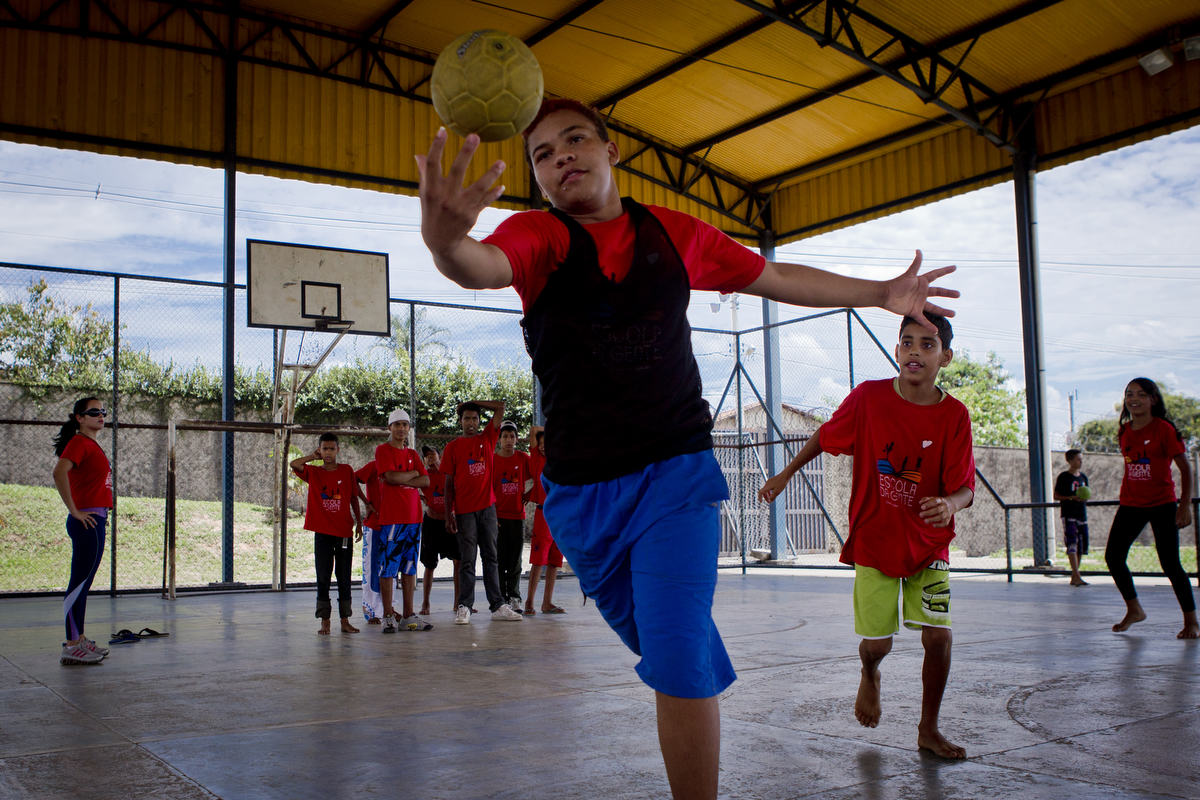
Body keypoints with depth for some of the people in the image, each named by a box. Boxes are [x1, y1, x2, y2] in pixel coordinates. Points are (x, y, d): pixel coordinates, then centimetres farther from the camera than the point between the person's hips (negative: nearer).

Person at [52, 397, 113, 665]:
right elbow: (59, 473, -27)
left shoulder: (91, 444, 18)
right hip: (87, 520, -10)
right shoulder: (79, 442, -11)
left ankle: (79, 639, 20)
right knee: (79, 583, -8)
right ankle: (72, 647, -5)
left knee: (83, 583, 13)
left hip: (95, 521, 10)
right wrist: (75, 511, -21)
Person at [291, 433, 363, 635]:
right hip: (322, 532, 0)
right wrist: (314, 457, -4)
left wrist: (359, 523, 8)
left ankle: (345, 620, 10)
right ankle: (324, 621, 8)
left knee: (344, 578, 5)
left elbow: (354, 498, 10)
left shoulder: (347, 471, 5)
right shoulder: (313, 472, 3)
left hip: (344, 532, 0)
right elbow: (294, 464, -16)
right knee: (323, 578, 2)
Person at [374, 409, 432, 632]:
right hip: (390, 517, -6)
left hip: (413, 517, 6)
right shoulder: (382, 450, 0)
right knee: (388, 567, -5)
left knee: (410, 568, 7)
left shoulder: (413, 454, 17)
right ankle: (388, 616, 1)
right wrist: (413, 474, 0)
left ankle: (408, 615, 12)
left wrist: (401, 480, -8)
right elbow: (390, 476, -15)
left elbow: (425, 481, 5)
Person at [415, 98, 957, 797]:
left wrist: (880, 293, 18)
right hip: (582, 490, 1)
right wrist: (446, 241, -55)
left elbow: (777, 278, 17)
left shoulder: (676, 234, 3)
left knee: (677, 656, -14)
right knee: (662, 647, 17)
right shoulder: (538, 235, -6)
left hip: (676, 473, 0)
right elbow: (482, 267, -31)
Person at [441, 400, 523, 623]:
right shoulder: (452, 448, 4)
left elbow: (500, 408, 8)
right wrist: (448, 515, -4)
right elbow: (449, 483, 2)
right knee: (467, 560, -1)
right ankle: (464, 607, 2)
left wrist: (472, 403, 8)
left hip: (487, 507, 2)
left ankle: (497, 606, 8)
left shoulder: (487, 438, 10)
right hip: (464, 510, -2)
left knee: (491, 557, 6)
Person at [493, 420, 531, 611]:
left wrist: (527, 495, 1)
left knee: (515, 560, 6)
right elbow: (488, 489, -1)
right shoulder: (492, 460, -1)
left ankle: (514, 597, 13)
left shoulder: (523, 458, 4)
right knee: (500, 560, 1)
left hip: (518, 515, 2)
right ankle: (501, 598, 7)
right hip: (498, 516, -2)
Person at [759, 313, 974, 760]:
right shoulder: (869, 397, -10)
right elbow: (826, 437, 6)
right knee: (877, 643, 0)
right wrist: (785, 475, 11)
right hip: (874, 542, -1)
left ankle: (928, 730, 15)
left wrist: (949, 504, -34)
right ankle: (869, 677, 39)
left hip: (929, 545, 1)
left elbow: (964, 488, -12)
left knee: (938, 637, -7)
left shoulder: (954, 416, -9)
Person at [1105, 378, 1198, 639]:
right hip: (1130, 505, 6)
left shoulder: (1164, 429, -11)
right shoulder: (1125, 431, 6)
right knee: (1113, 557, 0)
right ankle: (1134, 609, 20)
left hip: (1162, 504, -5)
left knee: (1170, 564, -7)